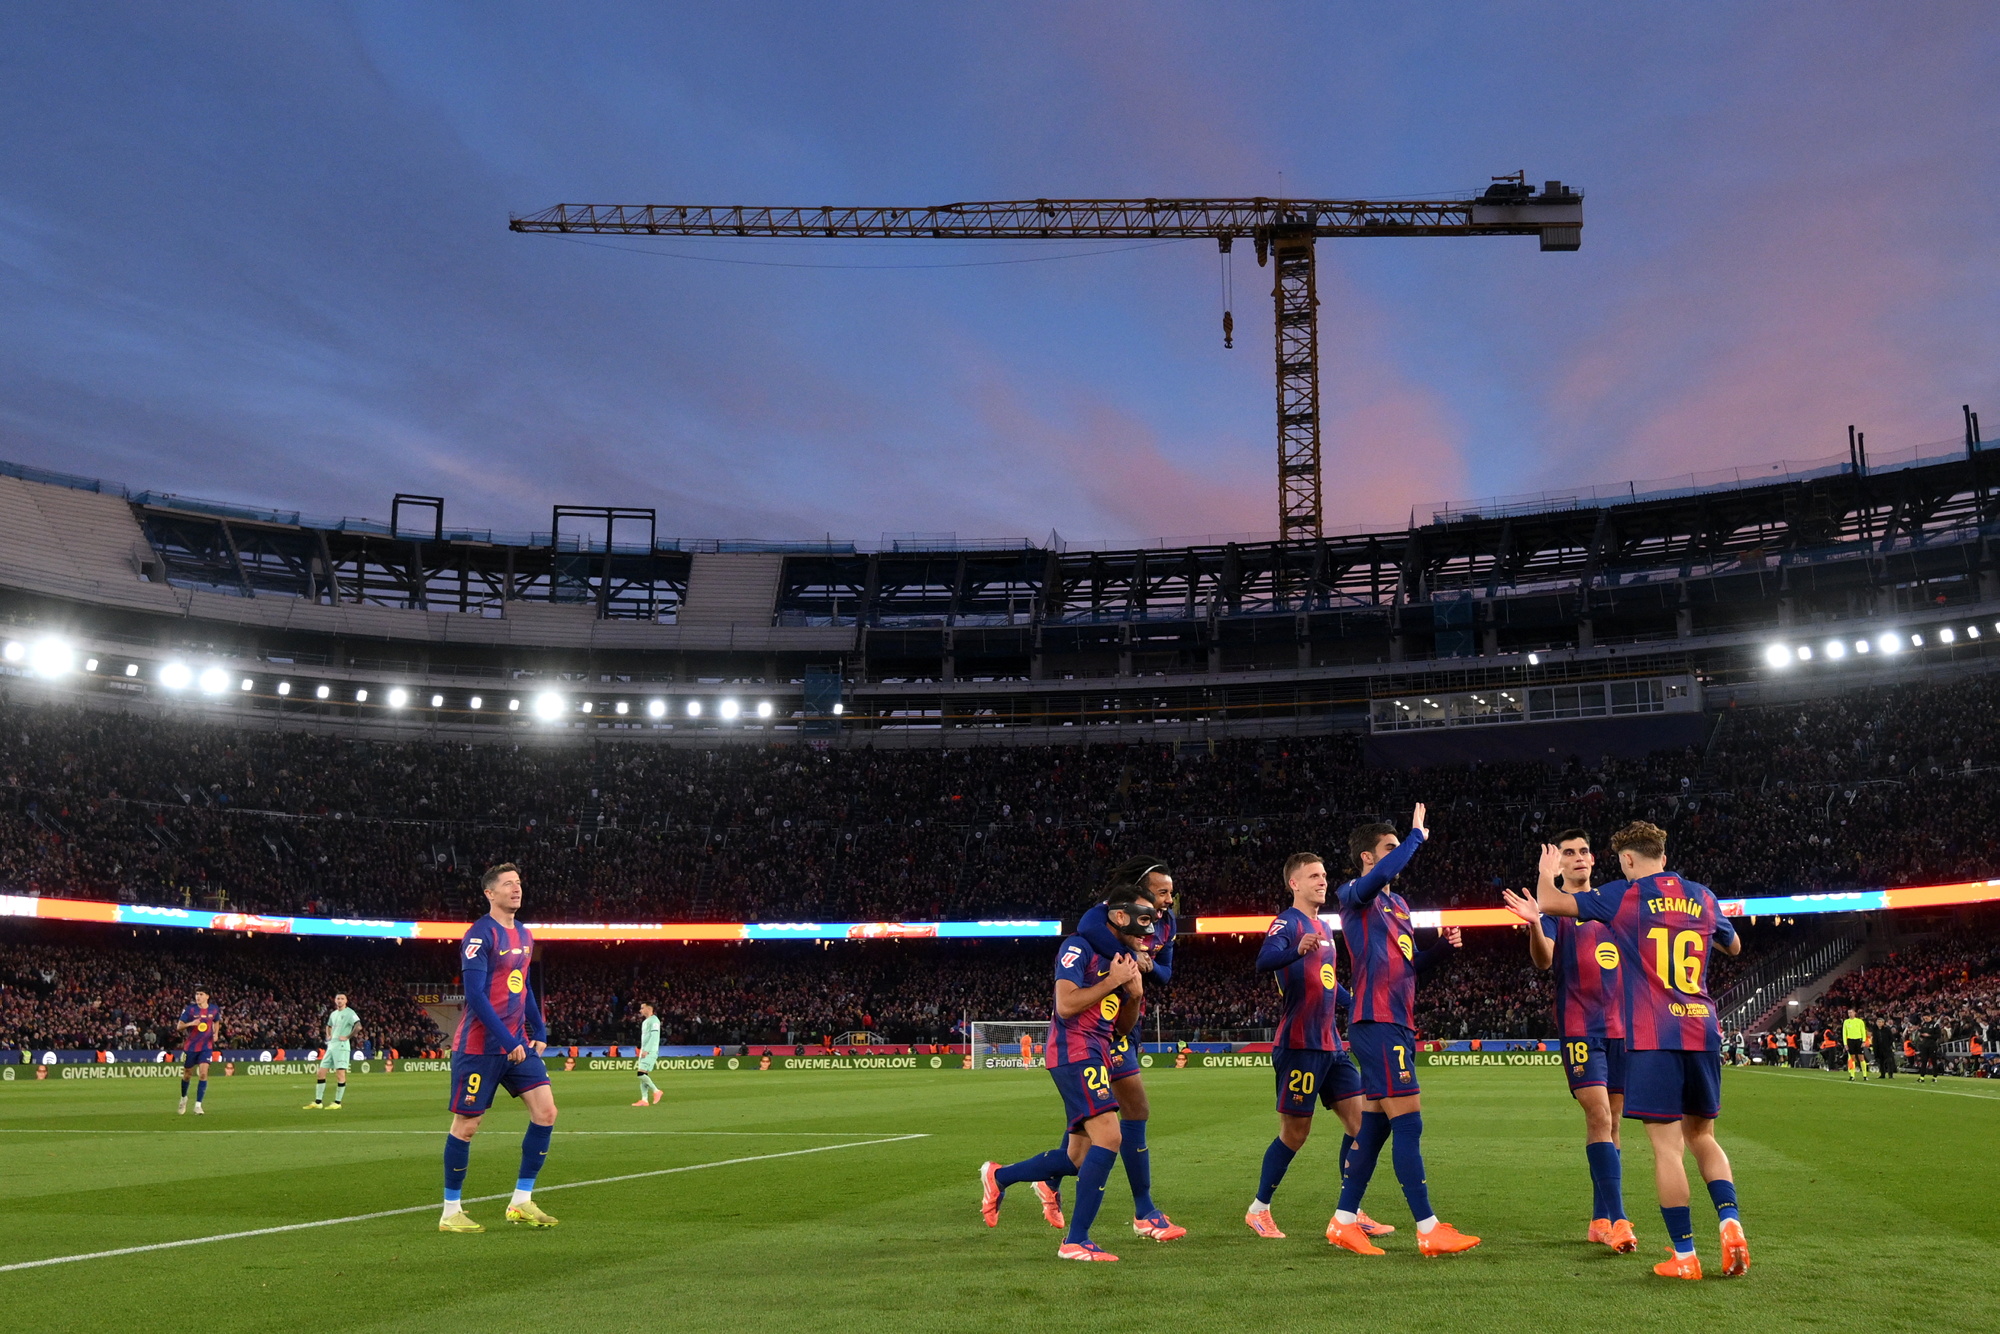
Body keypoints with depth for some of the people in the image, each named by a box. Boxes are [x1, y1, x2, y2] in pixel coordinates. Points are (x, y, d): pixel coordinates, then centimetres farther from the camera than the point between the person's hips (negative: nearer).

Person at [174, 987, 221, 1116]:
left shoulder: (214, 1010, -1)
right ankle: (183, 1098, 41)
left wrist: (216, 1033, 1)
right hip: (190, 1046, 0)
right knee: (186, 1074, 13)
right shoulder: (189, 1009, -8)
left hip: (206, 1047, 0)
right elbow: (179, 1026, -8)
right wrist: (190, 1024, -27)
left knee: (203, 1073, -14)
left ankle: (198, 1106, -9)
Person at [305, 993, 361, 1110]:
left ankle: (337, 1102, -2)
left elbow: (358, 1027, -21)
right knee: (321, 1072, 5)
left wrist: (348, 1037, -17)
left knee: (340, 1074, -8)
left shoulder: (349, 1013, -7)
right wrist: (328, 1036, 18)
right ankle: (318, 1102, 10)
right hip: (331, 1046, 8)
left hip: (342, 1046, -8)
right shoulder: (333, 1014, 16)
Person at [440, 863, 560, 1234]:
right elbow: (475, 994, -20)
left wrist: (539, 1032, 13)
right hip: (479, 1046, -8)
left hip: (518, 1043, 8)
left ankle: (521, 1202, 7)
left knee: (545, 1111, -2)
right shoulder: (480, 935, -13)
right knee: (466, 1124, 1)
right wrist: (508, 1041, -21)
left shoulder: (524, 935, 12)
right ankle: (451, 1212, 15)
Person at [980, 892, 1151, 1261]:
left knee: (1078, 1158, 11)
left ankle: (999, 1176, 30)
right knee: (1107, 1137, -21)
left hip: (1097, 1057, 9)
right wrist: (1111, 982, -13)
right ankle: (1076, 1241, -16)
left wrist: (1135, 995, 2)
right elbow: (1066, 1005, -19)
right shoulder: (1079, 947, -8)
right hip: (1075, 1052, -9)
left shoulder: (1124, 957, 17)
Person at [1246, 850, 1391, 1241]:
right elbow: (1264, 961, -32)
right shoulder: (1288, 922, -10)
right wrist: (1296, 950, -50)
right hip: (1299, 1045, -8)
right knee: (1295, 1132, -1)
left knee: (1361, 1120, 4)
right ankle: (1259, 1210, 14)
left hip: (1331, 1045, 8)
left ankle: (1350, 1211, 12)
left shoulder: (1324, 927, 17)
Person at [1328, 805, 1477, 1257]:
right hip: (1377, 1022, -9)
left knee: (1375, 1125, 10)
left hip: (1396, 1025, 9)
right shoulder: (1354, 895, -5)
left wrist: (1444, 945, 7)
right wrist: (1417, 837, -18)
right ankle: (1429, 1230, -8)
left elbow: (1413, 964, 25)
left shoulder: (1398, 904, 22)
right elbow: (1379, 877, -29)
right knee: (1408, 1122, -10)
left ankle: (1344, 1221, 15)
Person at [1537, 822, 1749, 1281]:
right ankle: (1730, 1220, -2)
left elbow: (1549, 903, -3)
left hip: (1653, 1038, -5)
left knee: (1667, 1146, -2)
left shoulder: (1626, 896, -3)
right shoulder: (1703, 897, 13)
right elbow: (1734, 946, 31)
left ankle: (1684, 1255, -1)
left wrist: (1546, 873, 17)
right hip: (1702, 1032, 5)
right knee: (1701, 1136, 18)